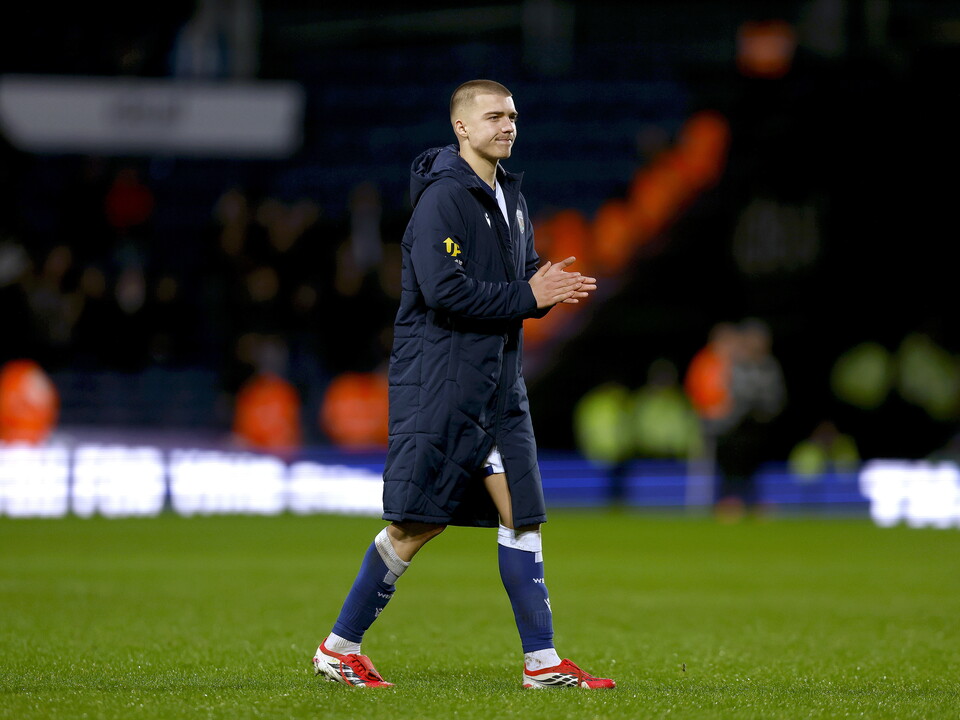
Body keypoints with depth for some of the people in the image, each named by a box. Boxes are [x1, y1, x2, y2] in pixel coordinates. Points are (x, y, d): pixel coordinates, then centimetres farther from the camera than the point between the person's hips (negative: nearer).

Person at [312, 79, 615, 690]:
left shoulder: (509, 196, 14)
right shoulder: (443, 196, -14)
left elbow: (522, 272, 23)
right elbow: (444, 290, -23)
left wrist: (552, 289, 0)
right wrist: (527, 296, -18)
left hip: (498, 386, 8)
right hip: (438, 381, -8)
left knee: (522, 513, 4)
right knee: (417, 524, -5)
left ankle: (542, 661, 6)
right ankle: (340, 648, 7)